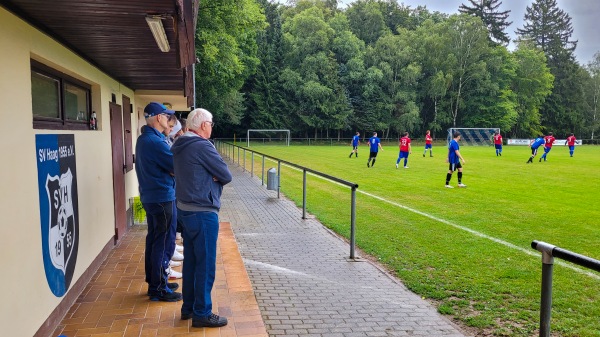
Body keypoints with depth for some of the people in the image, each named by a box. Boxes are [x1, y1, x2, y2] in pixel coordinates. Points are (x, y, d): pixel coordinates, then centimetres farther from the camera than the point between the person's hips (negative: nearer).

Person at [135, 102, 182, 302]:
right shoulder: (156, 142, -20)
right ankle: (159, 289, 7)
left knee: (154, 240, 17)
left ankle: (154, 281, 28)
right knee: (164, 243, -1)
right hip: (163, 198, -10)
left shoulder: (143, 139, 12)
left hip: (150, 197, 10)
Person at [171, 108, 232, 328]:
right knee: (206, 264, 1)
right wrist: (217, 179, 5)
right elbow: (226, 175, -14)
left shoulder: (179, 146, 10)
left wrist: (211, 177, -4)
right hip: (203, 213, -9)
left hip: (186, 210, 9)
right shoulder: (202, 146, -18)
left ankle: (188, 307, 28)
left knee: (191, 261, 17)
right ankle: (202, 313, 11)